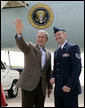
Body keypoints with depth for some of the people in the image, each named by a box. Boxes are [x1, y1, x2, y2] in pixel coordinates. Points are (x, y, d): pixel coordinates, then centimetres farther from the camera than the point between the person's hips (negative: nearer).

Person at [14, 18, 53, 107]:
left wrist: (50, 86, 19)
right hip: (29, 84, -5)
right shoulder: (30, 47, 1)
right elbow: (22, 45, -22)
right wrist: (19, 33, -42)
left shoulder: (48, 54, 16)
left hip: (42, 86, 5)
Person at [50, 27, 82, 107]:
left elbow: (77, 68, -13)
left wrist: (69, 85, -18)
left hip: (70, 88, -7)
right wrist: (53, 77, 2)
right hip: (58, 89, 7)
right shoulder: (56, 52, 18)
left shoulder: (73, 47, -6)